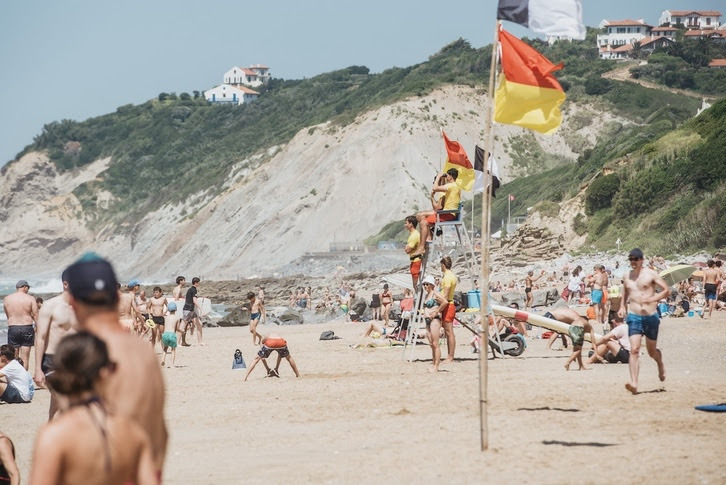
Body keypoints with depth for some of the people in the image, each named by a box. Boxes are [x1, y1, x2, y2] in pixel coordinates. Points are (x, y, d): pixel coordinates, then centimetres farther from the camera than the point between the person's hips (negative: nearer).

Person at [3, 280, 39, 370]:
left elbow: (8, 315, 12)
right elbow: (36, 316, -5)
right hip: (27, 328, -2)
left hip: (12, 328, 2)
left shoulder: (7, 299, 5)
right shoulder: (30, 299, -4)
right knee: (25, 357, 3)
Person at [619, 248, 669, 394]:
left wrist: (652, 299, -18)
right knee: (634, 350, -14)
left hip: (650, 316, -2)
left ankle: (661, 365, 48)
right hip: (634, 317, 2)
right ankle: (634, 384, -20)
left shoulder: (650, 274, -4)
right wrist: (622, 307, 9)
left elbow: (667, 290, -5)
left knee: (652, 351, 12)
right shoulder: (627, 277, 9)